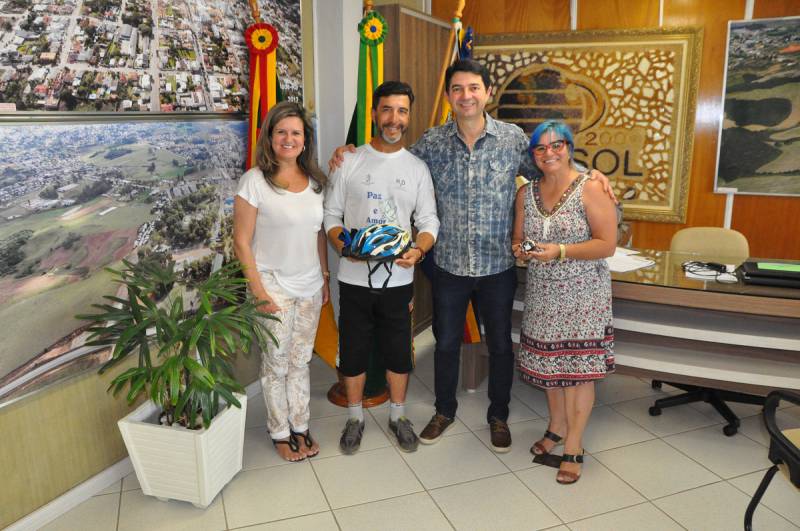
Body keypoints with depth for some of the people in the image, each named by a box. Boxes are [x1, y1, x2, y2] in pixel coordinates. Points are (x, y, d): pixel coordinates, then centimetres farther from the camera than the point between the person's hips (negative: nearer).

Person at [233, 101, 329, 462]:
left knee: (301, 361, 15)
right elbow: (242, 242, -11)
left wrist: (326, 277, 9)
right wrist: (258, 291, -14)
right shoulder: (254, 181, -11)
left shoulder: (315, 180, 4)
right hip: (274, 286, -4)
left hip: (310, 287, 5)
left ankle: (300, 427, 31)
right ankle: (280, 432, 27)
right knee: (277, 364, 8)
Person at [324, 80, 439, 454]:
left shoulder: (417, 168, 3)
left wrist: (419, 250, -18)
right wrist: (344, 246, -19)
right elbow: (331, 215, 1)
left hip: (398, 279, 1)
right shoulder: (349, 162, -1)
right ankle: (355, 418, 31)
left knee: (399, 352, 12)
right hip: (355, 278, -1)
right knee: (353, 351, 11)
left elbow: (429, 221, 2)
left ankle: (397, 416, 33)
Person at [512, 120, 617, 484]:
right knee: (548, 362, 13)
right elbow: (518, 237, 14)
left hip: (582, 294, -4)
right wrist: (520, 249, -9)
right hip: (542, 293, 5)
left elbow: (607, 244, -14)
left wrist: (559, 251, -23)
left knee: (578, 368, 0)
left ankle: (573, 447, 15)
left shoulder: (591, 189, -10)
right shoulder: (527, 193, 6)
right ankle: (557, 427, 35)